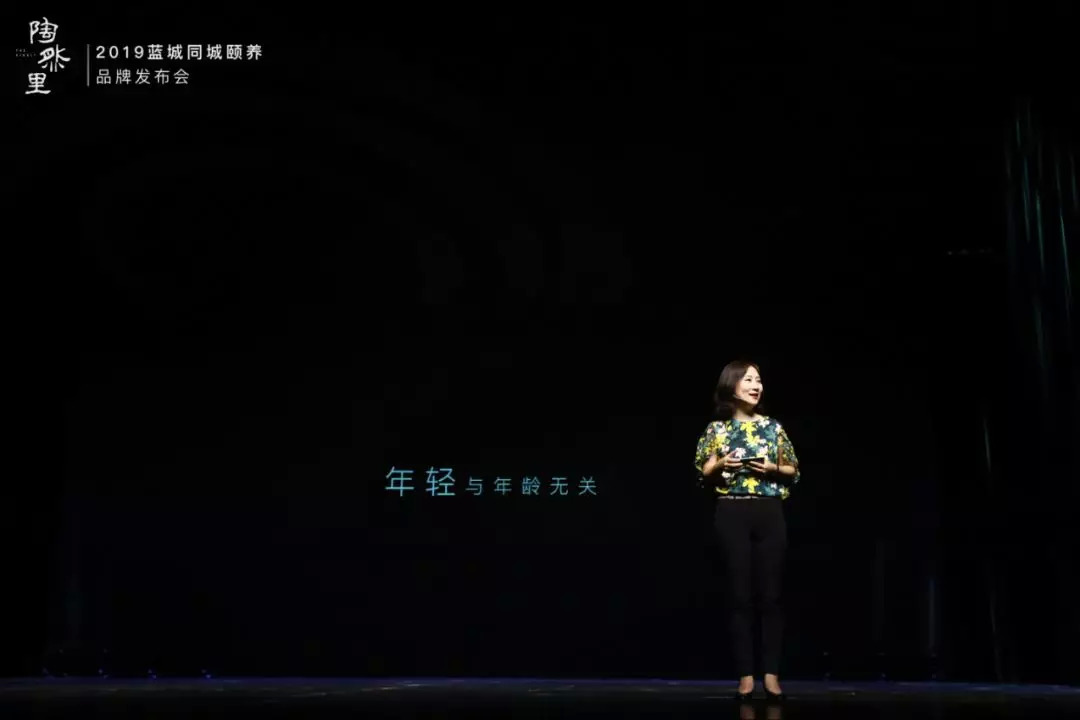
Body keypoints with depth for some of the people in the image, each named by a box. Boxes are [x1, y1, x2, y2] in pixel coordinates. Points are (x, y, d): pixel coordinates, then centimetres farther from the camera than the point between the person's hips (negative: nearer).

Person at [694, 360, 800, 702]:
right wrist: (720, 464, -12)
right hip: (733, 515, -1)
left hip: (770, 514, 1)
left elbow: (794, 471, 12)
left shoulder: (773, 426, 9)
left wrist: (773, 468, -8)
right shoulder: (717, 428, 6)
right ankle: (745, 676, 4)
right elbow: (702, 475, 7)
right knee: (740, 595, 0)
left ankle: (772, 675, 5)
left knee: (770, 594, 0)